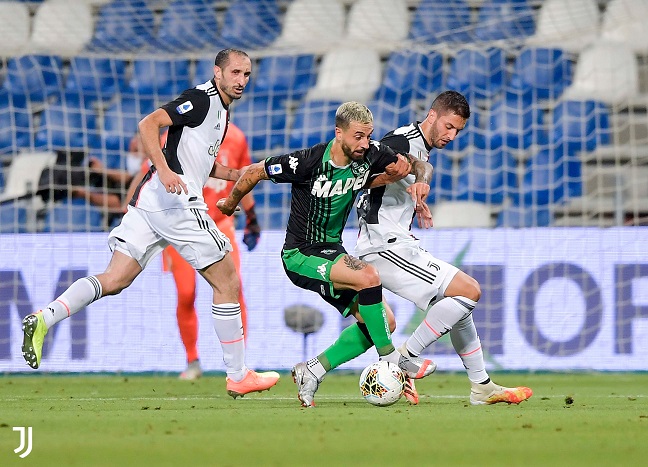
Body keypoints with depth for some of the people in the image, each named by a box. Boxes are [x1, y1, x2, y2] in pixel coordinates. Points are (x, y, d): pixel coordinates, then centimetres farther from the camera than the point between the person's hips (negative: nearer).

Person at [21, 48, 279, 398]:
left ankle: (43, 319, -18)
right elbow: (148, 124, -18)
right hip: (176, 202, -9)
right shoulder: (201, 99, -7)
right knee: (228, 284, 1)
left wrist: (238, 175, 27)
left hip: (150, 199, 9)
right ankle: (238, 377, 7)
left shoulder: (219, 108, 23)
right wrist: (164, 170, -30)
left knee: (114, 280, 0)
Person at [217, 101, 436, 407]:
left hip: (332, 251, 7)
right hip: (300, 255, -7)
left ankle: (311, 372, 3)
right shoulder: (309, 162, -23)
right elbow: (254, 172, -10)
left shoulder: (370, 155, -7)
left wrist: (421, 180, -17)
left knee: (384, 322, -3)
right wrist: (230, 204, 7)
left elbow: (419, 165, 7)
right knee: (367, 275, -31)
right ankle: (390, 358, -16)